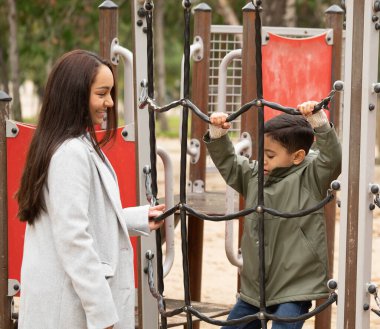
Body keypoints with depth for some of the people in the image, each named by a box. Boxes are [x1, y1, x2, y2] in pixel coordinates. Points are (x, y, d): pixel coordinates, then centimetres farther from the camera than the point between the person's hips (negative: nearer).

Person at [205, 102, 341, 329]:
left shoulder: (310, 177, -10)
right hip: (255, 285, 7)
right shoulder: (254, 175, 6)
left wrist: (318, 121, -36)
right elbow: (227, 163, 14)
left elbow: (332, 157, -24)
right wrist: (217, 134, -3)